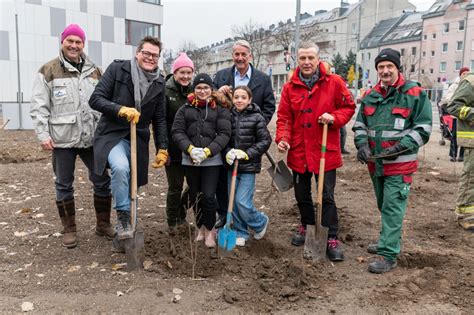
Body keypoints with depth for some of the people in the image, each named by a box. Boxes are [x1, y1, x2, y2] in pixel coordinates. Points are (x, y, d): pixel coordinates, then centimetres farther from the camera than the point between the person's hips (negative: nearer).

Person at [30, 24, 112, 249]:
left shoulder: (94, 71, 12)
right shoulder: (49, 71, 0)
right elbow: (39, 107, -2)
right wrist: (43, 134, -10)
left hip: (91, 138, 3)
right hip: (62, 139, -3)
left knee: (102, 181, 7)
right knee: (64, 185, 8)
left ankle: (103, 224, 23)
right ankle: (69, 230, 23)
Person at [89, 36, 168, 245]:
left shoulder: (159, 82, 7)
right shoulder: (117, 69, -5)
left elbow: (159, 119, 12)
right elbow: (95, 99, -9)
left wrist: (162, 148, 6)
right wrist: (121, 109, -25)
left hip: (138, 139, 4)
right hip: (113, 135, -4)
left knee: (130, 186, 9)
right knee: (120, 167, -34)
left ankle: (122, 233, 28)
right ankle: (123, 219, -16)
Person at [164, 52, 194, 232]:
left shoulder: (195, 91, 6)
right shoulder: (165, 92, -6)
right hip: (173, 149, -4)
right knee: (175, 187, 4)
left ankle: (181, 213, 33)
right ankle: (172, 222, 24)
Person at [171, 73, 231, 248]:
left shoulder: (221, 109, 2)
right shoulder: (185, 108, 8)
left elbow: (224, 134, -6)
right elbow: (177, 131, 0)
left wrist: (207, 151, -17)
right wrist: (190, 149, -15)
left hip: (212, 160, -3)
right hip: (190, 160, 3)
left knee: (208, 196, -6)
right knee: (194, 196, 12)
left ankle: (210, 229, 17)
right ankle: (201, 227, 32)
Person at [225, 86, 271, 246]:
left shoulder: (257, 117, -7)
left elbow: (265, 141, -6)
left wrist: (246, 154, -14)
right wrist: (227, 152, -12)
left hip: (248, 167, -4)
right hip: (231, 165, 4)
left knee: (243, 202, -8)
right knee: (232, 202, 9)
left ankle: (260, 222, 22)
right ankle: (240, 232, 27)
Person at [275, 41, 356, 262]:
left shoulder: (334, 83, -4)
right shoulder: (290, 87, 3)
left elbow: (349, 107, 3)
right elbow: (284, 117, 3)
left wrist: (334, 118, -16)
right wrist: (283, 138, -12)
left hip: (325, 150, -3)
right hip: (298, 150, 3)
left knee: (326, 197, 2)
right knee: (301, 194, 17)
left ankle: (332, 239, 13)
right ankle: (306, 226, 39)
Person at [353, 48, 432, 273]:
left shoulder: (415, 94, -6)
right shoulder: (370, 96, 9)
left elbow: (423, 128, -7)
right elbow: (360, 124, 15)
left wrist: (399, 147, -19)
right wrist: (362, 144, -4)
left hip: (400, 164, -6)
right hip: (375, 162, 6)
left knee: (393, 208, -7)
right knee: (384, 206, 19)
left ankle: (388, 255, 0)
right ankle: (388, 241, 36)